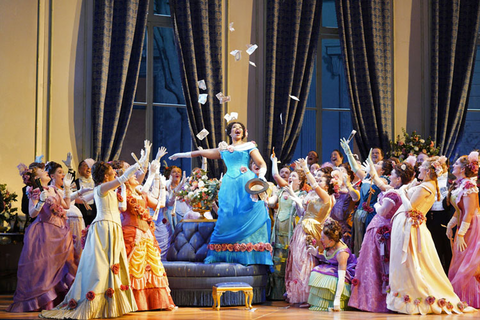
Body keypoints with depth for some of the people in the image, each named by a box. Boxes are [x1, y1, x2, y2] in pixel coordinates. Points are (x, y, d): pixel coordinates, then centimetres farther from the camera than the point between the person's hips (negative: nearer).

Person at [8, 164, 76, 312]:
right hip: (45, 233, -7)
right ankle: (47, 301, -6)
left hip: (60, 233, 7)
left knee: (60, 264, 6)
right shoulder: (35, 192, -7)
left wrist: (67, 188, 16)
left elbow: (66, 205, 18)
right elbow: (32, 213, -15)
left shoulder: (53, 189, 13)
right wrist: (41, 201, -29)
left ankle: (58, 299, 10)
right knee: (45, 265, -8)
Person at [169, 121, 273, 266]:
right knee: (227, 217, -6)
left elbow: (262, 164, 6)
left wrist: (261, 176, -14)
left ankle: (251, 255, -13)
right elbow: (202, 153, 31)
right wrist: (182, 155, 36)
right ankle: (224, 255, -6)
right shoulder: (224, 149, 24)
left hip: (247, 183, -3)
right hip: (229, 185, 3)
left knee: (250, 217, -12)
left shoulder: (249, 147, 15)